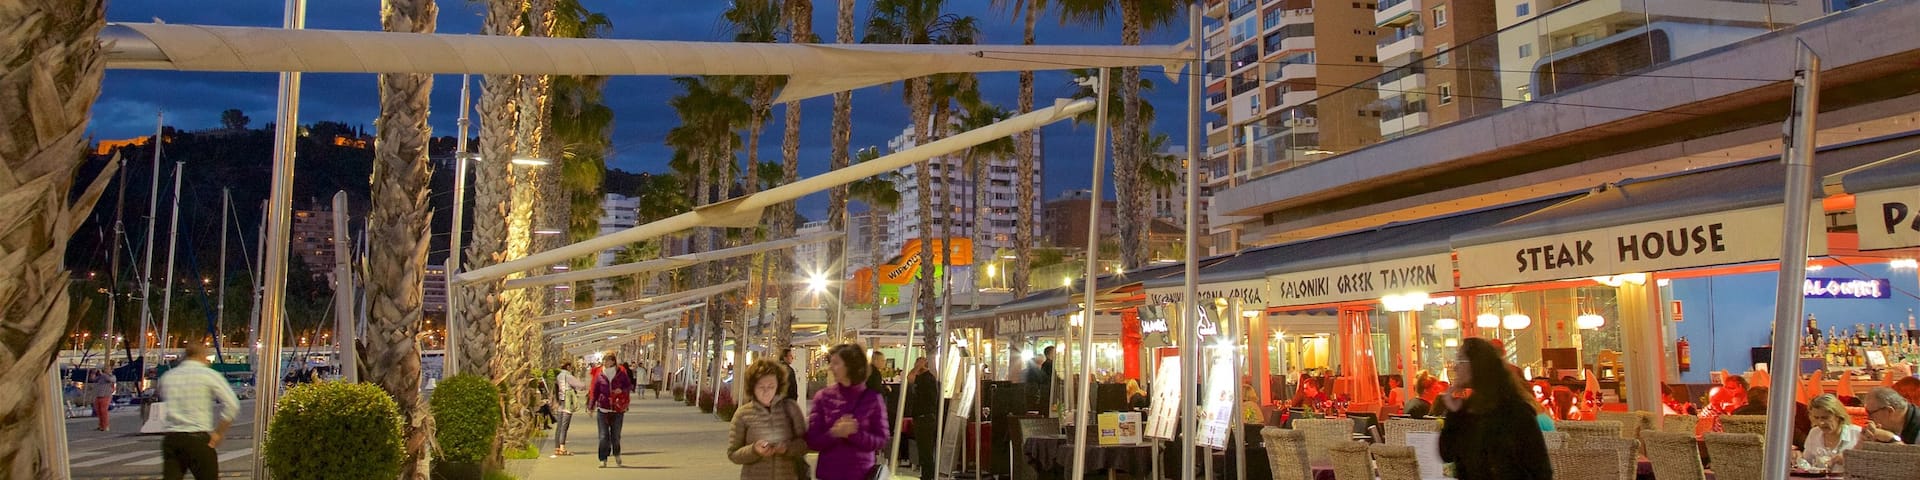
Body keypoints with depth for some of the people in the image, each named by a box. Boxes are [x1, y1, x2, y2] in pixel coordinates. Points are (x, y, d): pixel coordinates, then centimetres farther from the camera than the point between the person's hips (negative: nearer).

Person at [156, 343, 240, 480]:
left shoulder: (167, 377, 9)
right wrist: (218, 433, -5)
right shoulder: (210, 375, -5)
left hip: (171, 438, 4)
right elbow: (232, 405, -13)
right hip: (199, 439, -4)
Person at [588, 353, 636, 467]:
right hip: (602, 408, 0)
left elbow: (629, 386, 7)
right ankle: (603, 460, 3)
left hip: (618, 408, 0)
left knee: (616, 435, 7)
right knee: (603, 436, -2)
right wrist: (591, 406, 3)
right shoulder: (599, 374, 1)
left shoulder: (621, 373, -1)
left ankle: (617, 456, 29)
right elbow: (594, 391, 5)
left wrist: (622, 390, -13)